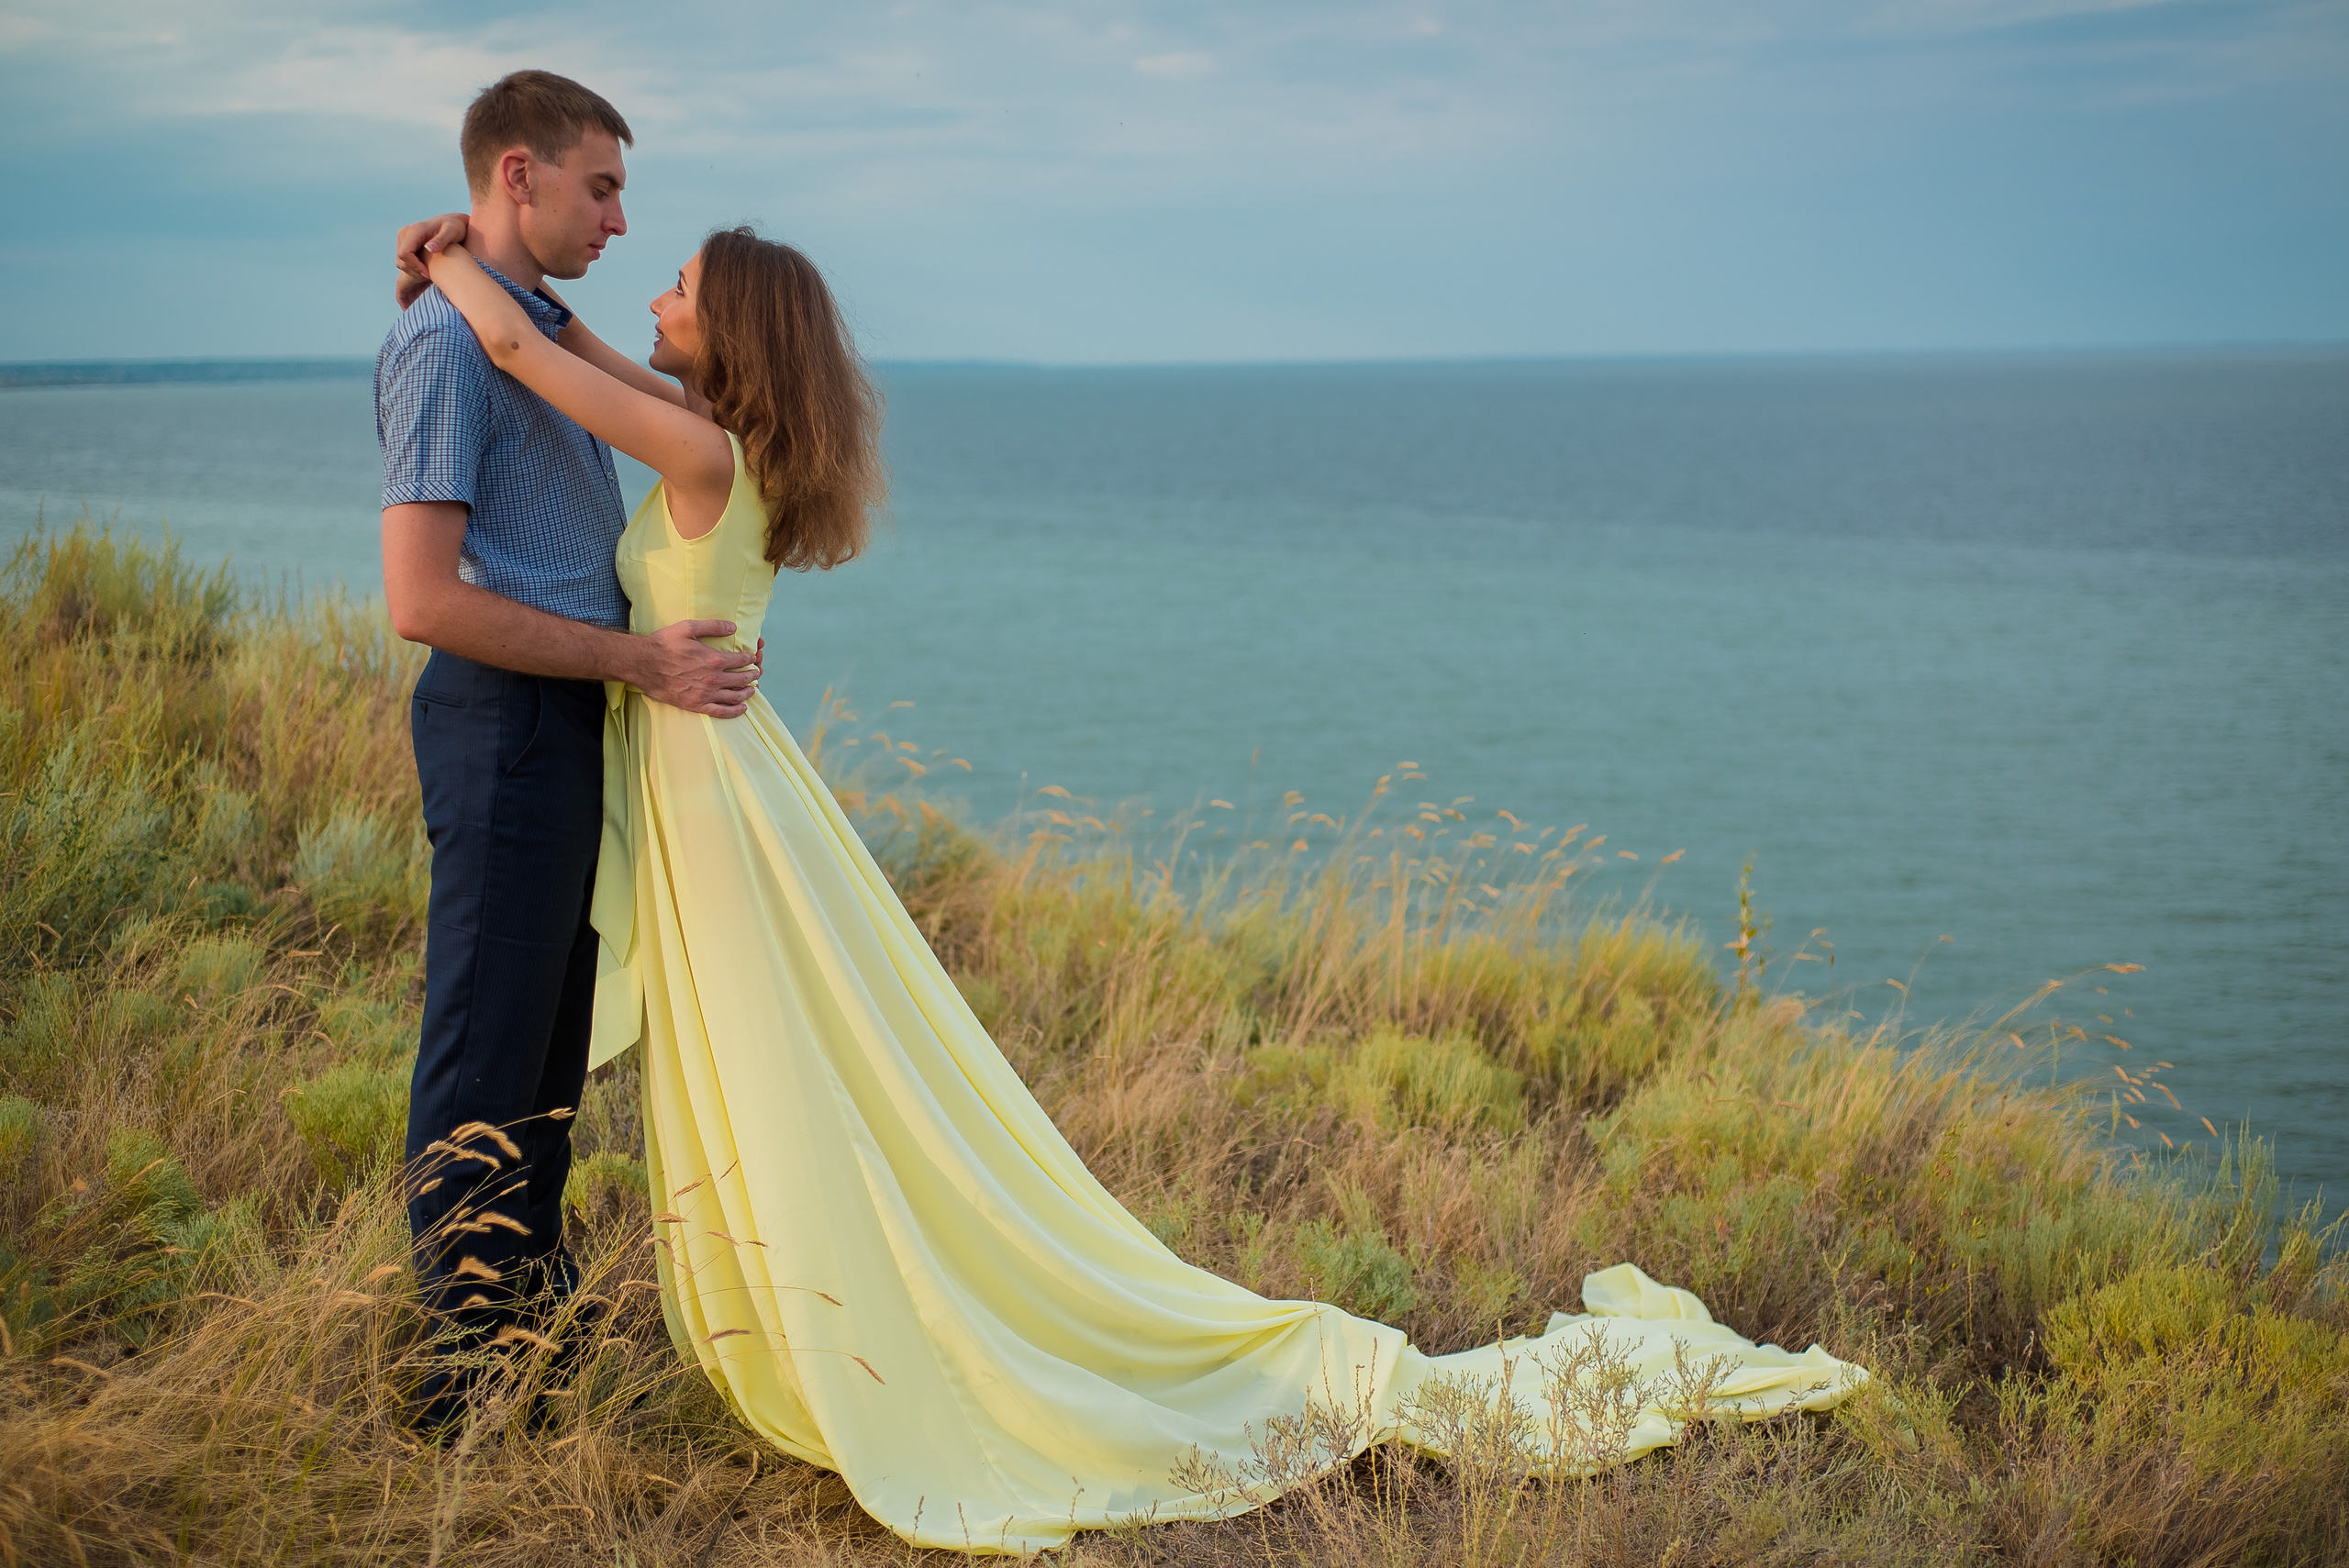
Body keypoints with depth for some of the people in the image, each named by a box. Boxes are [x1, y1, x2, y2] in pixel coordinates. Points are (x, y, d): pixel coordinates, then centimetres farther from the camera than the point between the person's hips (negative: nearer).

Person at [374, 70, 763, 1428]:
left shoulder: (544, 325, 15)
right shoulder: (445, 340, -15)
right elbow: (424, 599, -22)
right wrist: (642, 661, -18)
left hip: (577, 718, 10)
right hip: (508, 721, -10)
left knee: (554, 1036, 17)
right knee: (487, 1049, -2)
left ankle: (534, 1302, 30)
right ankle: (465, 1360, 8)